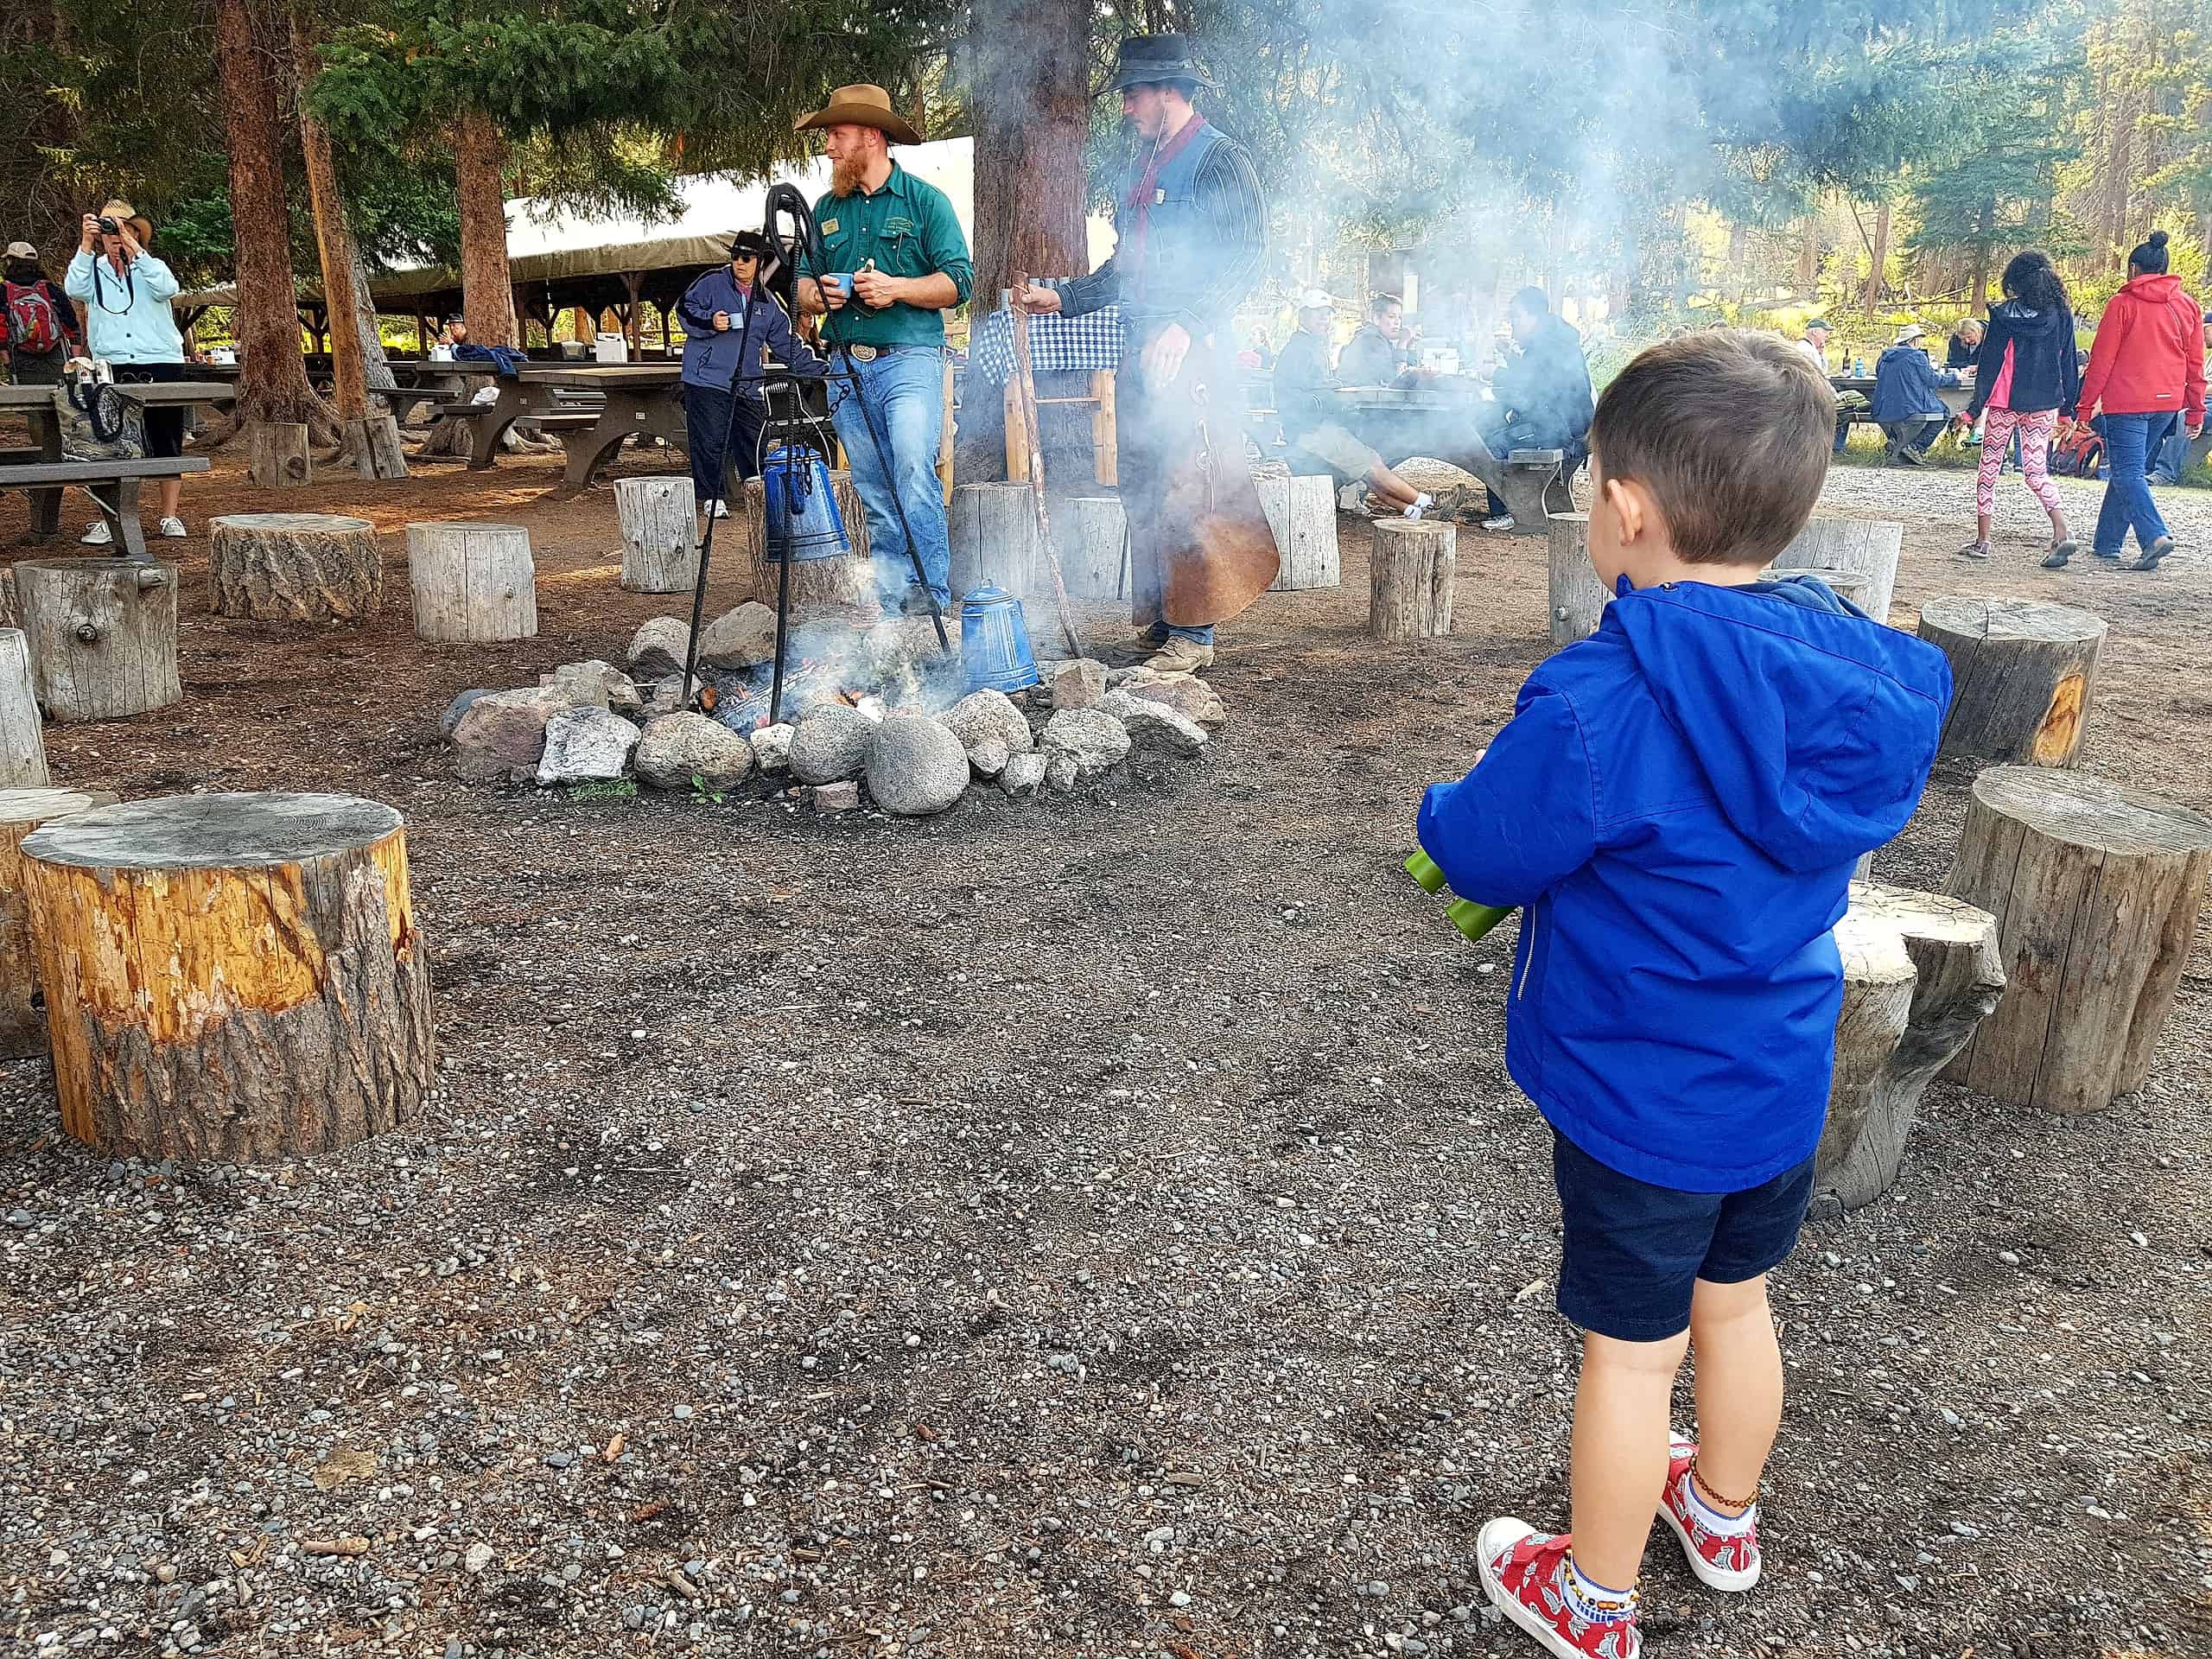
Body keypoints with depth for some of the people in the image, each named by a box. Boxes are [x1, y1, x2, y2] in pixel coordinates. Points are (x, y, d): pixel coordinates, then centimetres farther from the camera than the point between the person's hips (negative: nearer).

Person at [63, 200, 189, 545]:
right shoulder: (94, 270, 12)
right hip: (112, 368, 1)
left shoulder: (151, 267, 9)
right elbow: (74, 289, -9)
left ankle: (170, 517, 13)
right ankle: (107, 519, -1)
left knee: (166, 442, 4)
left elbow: (167, 288, -14)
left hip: (161, 364, -1)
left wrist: (132, 248, -19)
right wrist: (86, 244, -16)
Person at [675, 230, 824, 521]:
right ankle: (711, 497, 4)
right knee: (710, 441, -5)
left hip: (748, 386, 4)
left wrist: (817, 369, 12)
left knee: (754, 441, 4)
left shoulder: (767, 301, 16)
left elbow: (787, 343, 18)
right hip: (708, 380, -4)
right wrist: (710, 322, -17)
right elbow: (685, 310, 1)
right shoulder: (711, 283, 3)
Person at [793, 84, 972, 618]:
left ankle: (931, 597, -15)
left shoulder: (925, 200, 3)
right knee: (875, 494, 5)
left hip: (909, 358, -5)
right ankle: (890, 606, 9)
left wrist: (897, 288, -17)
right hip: (846, 367, 5)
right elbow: (802, 283, 22)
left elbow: (958, 280, -3)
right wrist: (819, 294, -2)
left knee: (914, 474, -20)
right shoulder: (826, 208, 18)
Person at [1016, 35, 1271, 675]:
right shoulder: (1139, 170, 22)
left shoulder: (1219, 159, -5)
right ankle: (1160, 618, 17)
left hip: (1189, 352, -9)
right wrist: (1062, 296, 19)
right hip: (1139, 348, 9)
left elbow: (1244, 258, -14)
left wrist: (1185, 325, -24)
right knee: (1140, 487, 9)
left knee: (1183, 485, -12)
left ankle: (1193, 633, -9)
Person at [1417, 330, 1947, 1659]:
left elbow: (1480, 855, -18)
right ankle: (1725, 1515, 52)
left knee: (1631, 1351, 12)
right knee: (1737, 1303, 27)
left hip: (1638, 1101, -6)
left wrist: (1445, 815, 4)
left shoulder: (1600, 709, -31)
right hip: (1786, 1082, 6)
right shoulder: (1872, 680, -8)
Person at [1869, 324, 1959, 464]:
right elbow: (1932, 380, -2)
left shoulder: (1884, 357, 12)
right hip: (1908, 412, -7)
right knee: (1943, 413, 14)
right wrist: (1954, 377, 16)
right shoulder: (1917, 356, -6)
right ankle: (1916, 447, 0)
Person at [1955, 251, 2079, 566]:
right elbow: (2069, 365, 8)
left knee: (1989, 469, 10)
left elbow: (1989, 365, -7)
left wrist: (1974, 409, -2)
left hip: (2005, 404, -3)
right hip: (2044, 406, 3)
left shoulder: (2004, 316, -7)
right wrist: (2066, 410, 14)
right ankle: (2062, 534, -14)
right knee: (2037, 472, 6)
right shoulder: (2061, 316, 4)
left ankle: (1982, 541, 12)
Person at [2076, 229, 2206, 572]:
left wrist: (2088, 402, -1)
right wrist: (2196, 411, 17)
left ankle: (2155, 535, -27)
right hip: (2167, 403, 6)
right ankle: (2107, 543, 19)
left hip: (2126, 403, -6)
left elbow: (2102, 359, -7)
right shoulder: (2187, 305, 11)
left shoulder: (2123, 303, -5)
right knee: (2130, 469, 15)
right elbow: (2195, 364, 12)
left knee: (2127, 472, -8)